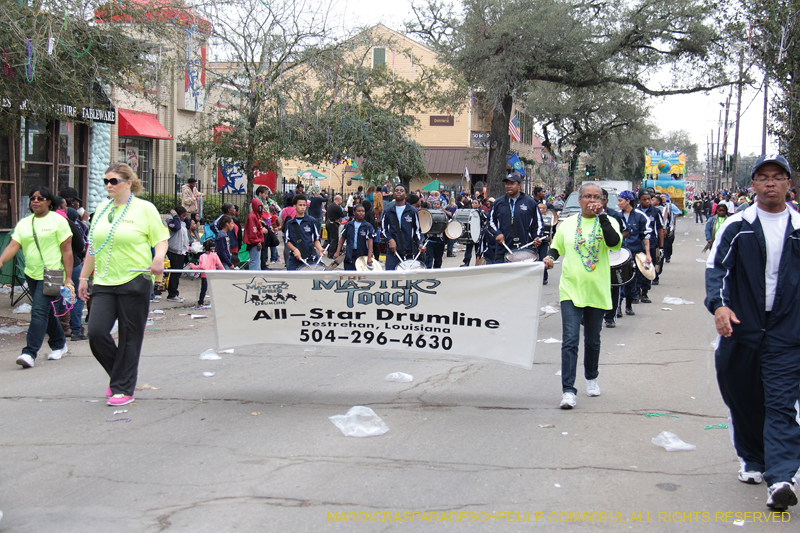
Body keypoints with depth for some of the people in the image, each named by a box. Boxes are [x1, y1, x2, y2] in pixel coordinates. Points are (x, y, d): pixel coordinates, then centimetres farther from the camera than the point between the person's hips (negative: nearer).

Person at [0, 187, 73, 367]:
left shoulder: (58, 220, -2)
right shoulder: (23, 223, 12)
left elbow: (67, 251, -5)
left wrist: (68, 277, -10)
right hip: (31, 275, 6)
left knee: (39, 311, -15)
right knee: (48, 312, 15)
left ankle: (30, 352, -18)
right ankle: (59, 344, 31)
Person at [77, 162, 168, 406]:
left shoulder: (144, 208, -1)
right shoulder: (102, 209, 14)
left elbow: (161, 239, -1)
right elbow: (93, 246, 20)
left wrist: (158, 258, -22)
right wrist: (84, 277, 19)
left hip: (135, 282, -5)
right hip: (104, 283, 5)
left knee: (129, 338, 0)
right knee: (96, 332, -7)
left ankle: (123, 388, 11)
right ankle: (119, 376, 17)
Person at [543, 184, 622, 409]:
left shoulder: (607, 222, 1)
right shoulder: (567, 224, 7)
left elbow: (615, 243, -19)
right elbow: (556, 247, 20)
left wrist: (601, 215, -20)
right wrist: (550, 257, -2)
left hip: (596, 291, 0)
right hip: (571, 289, 0)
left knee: (592, 340, 14)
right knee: (570, 340, -11)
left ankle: (591, 378, 39)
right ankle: (568, 391, -11)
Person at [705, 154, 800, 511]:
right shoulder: (736, 226, 2)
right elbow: (715, 267, -1)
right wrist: (718, 304, -18)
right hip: (741, 329, 1)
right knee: (743, 400, 10)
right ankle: (752, 461, 29)